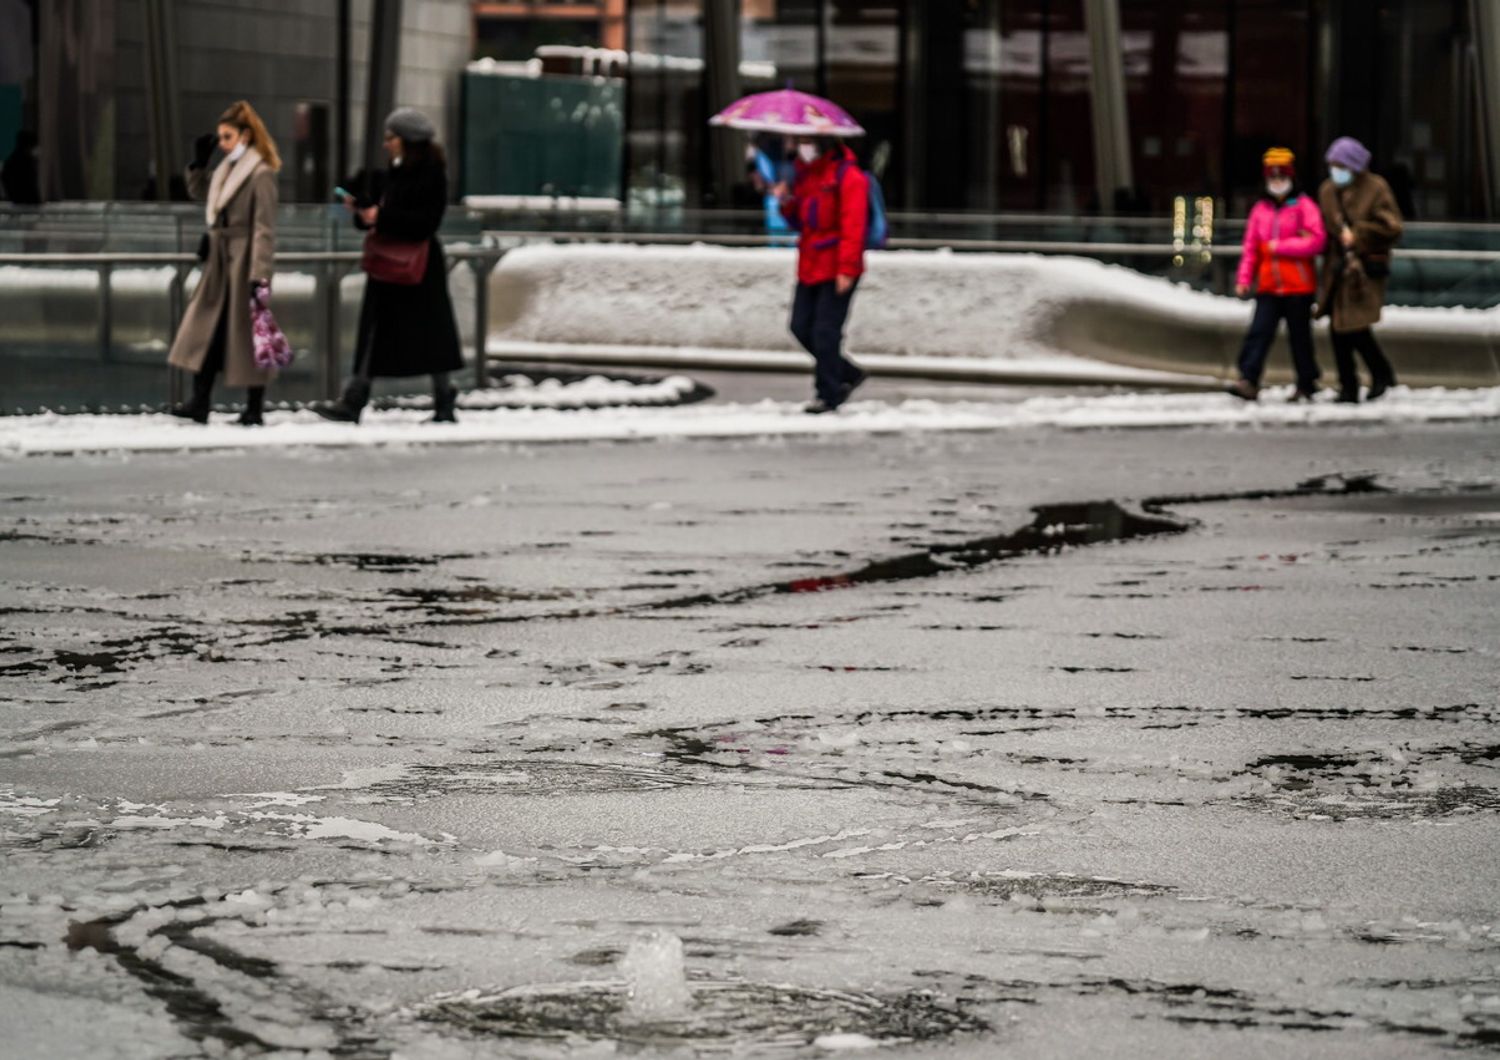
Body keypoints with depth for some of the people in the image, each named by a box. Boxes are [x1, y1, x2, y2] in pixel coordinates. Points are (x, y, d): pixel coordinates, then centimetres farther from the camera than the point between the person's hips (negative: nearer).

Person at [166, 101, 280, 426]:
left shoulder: (261, 174, -14)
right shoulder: (227, 169, 12)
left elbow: (264, 229, -18)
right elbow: (198, 192, 30)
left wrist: (260, 276, -24)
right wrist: (199, 161, 14)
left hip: (244, 264, -8)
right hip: (219, 262, 8)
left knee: (246, 334, -1)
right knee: (206, 331, 5)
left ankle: (254, 410, 7)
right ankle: (199, 404, 7)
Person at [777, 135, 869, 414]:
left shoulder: (848, 176, -12)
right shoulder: (805, 174, 14)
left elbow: (853, 226, -17)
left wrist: (847, 269, -22)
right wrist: (787, 202, -1)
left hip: (837, 269, -8)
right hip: (810, 265, 8)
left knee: (826, 331, -7)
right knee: (801, 327, 7)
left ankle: (827, 393, 2)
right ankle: (848, 374, 22)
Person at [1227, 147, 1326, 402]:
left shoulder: (1304, 206, -3)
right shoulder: (1260, 209, 10)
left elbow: (1316, 241, -14)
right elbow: (1251, 247, 10)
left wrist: (1280, 247, -14)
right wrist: (1244, 279, 1)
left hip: (1298, 286, -3)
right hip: (1268, 287, 3)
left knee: (1299, 336, 6)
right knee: (1259, 332, -9)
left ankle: (1306, 384, 17)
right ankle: (1248, 381, -16)